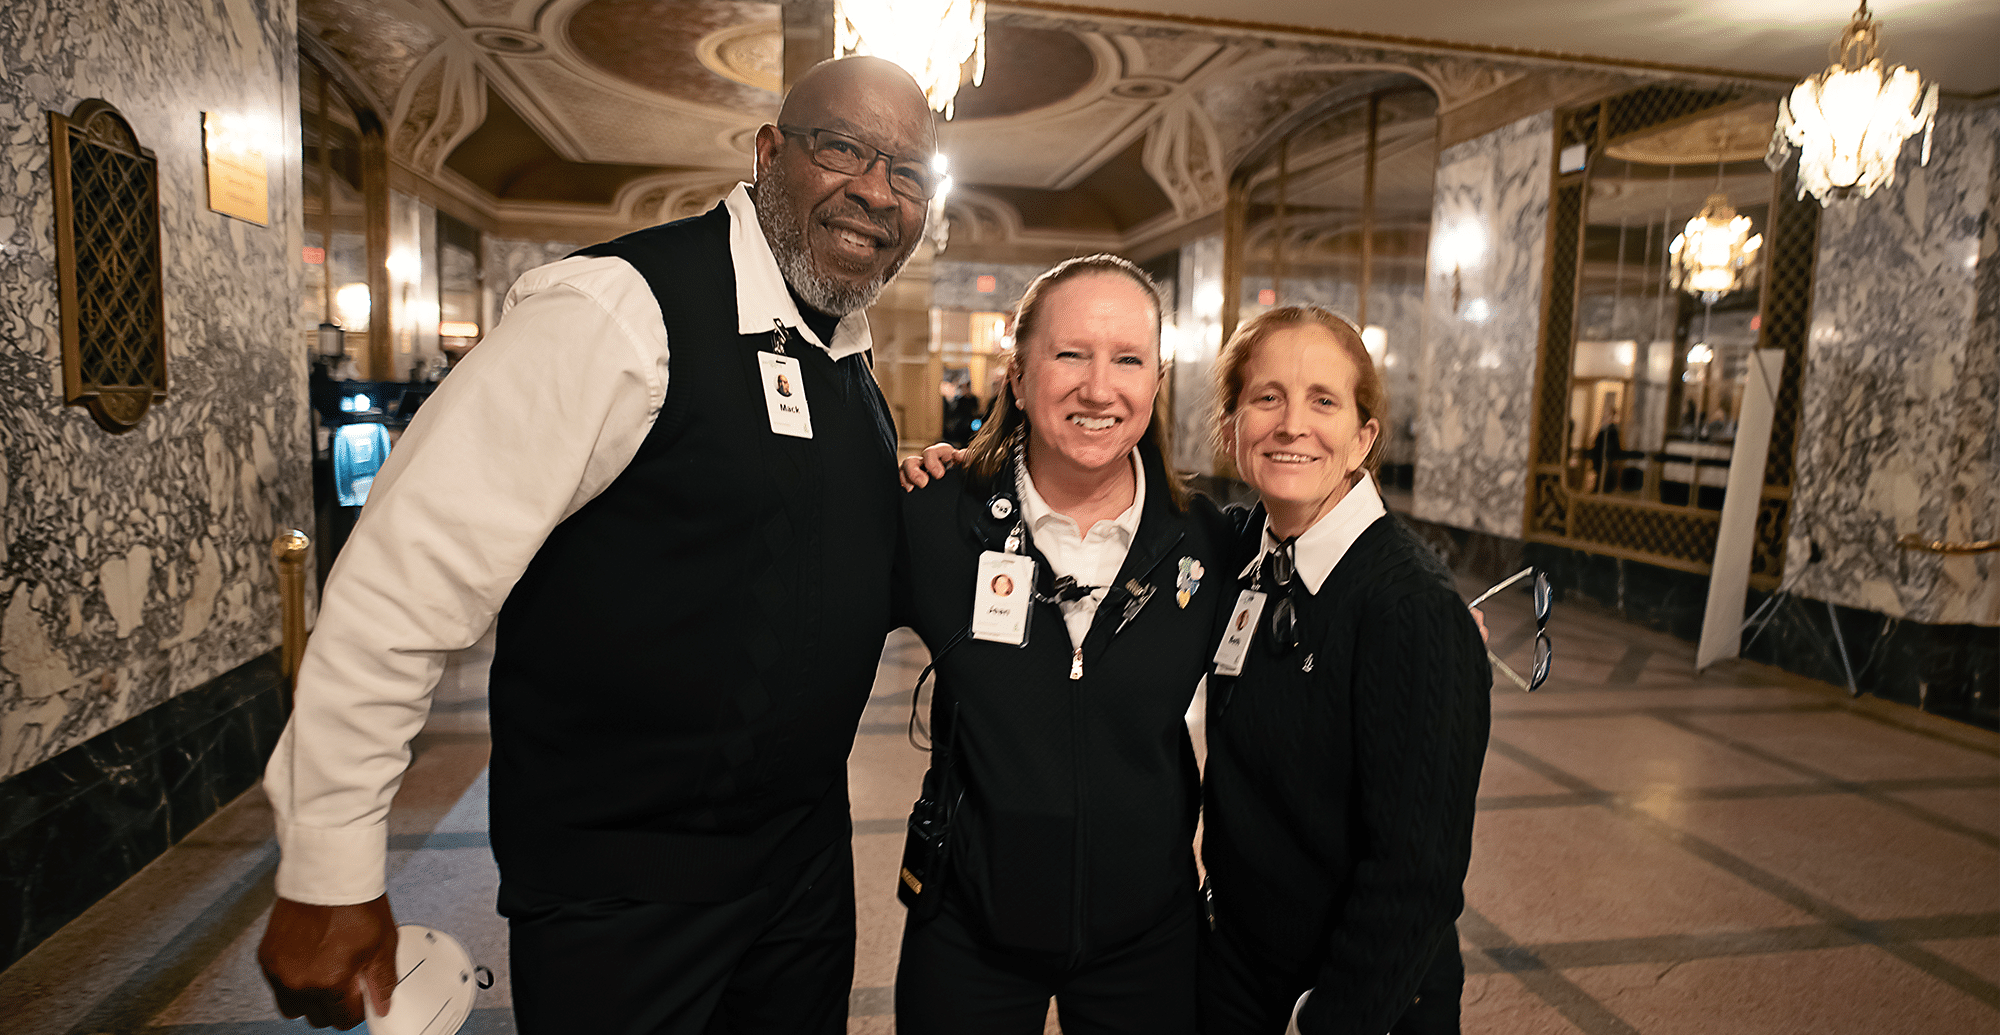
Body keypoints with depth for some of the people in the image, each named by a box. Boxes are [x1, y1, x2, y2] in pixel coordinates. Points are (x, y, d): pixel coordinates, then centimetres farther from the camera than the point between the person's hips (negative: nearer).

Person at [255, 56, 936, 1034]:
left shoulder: (851, 358, 5)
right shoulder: (619, 308, -20)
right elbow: (406, 578, -20)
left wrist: (921, 509, 4)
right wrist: (329, 876, -16)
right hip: (618, 886, -7)